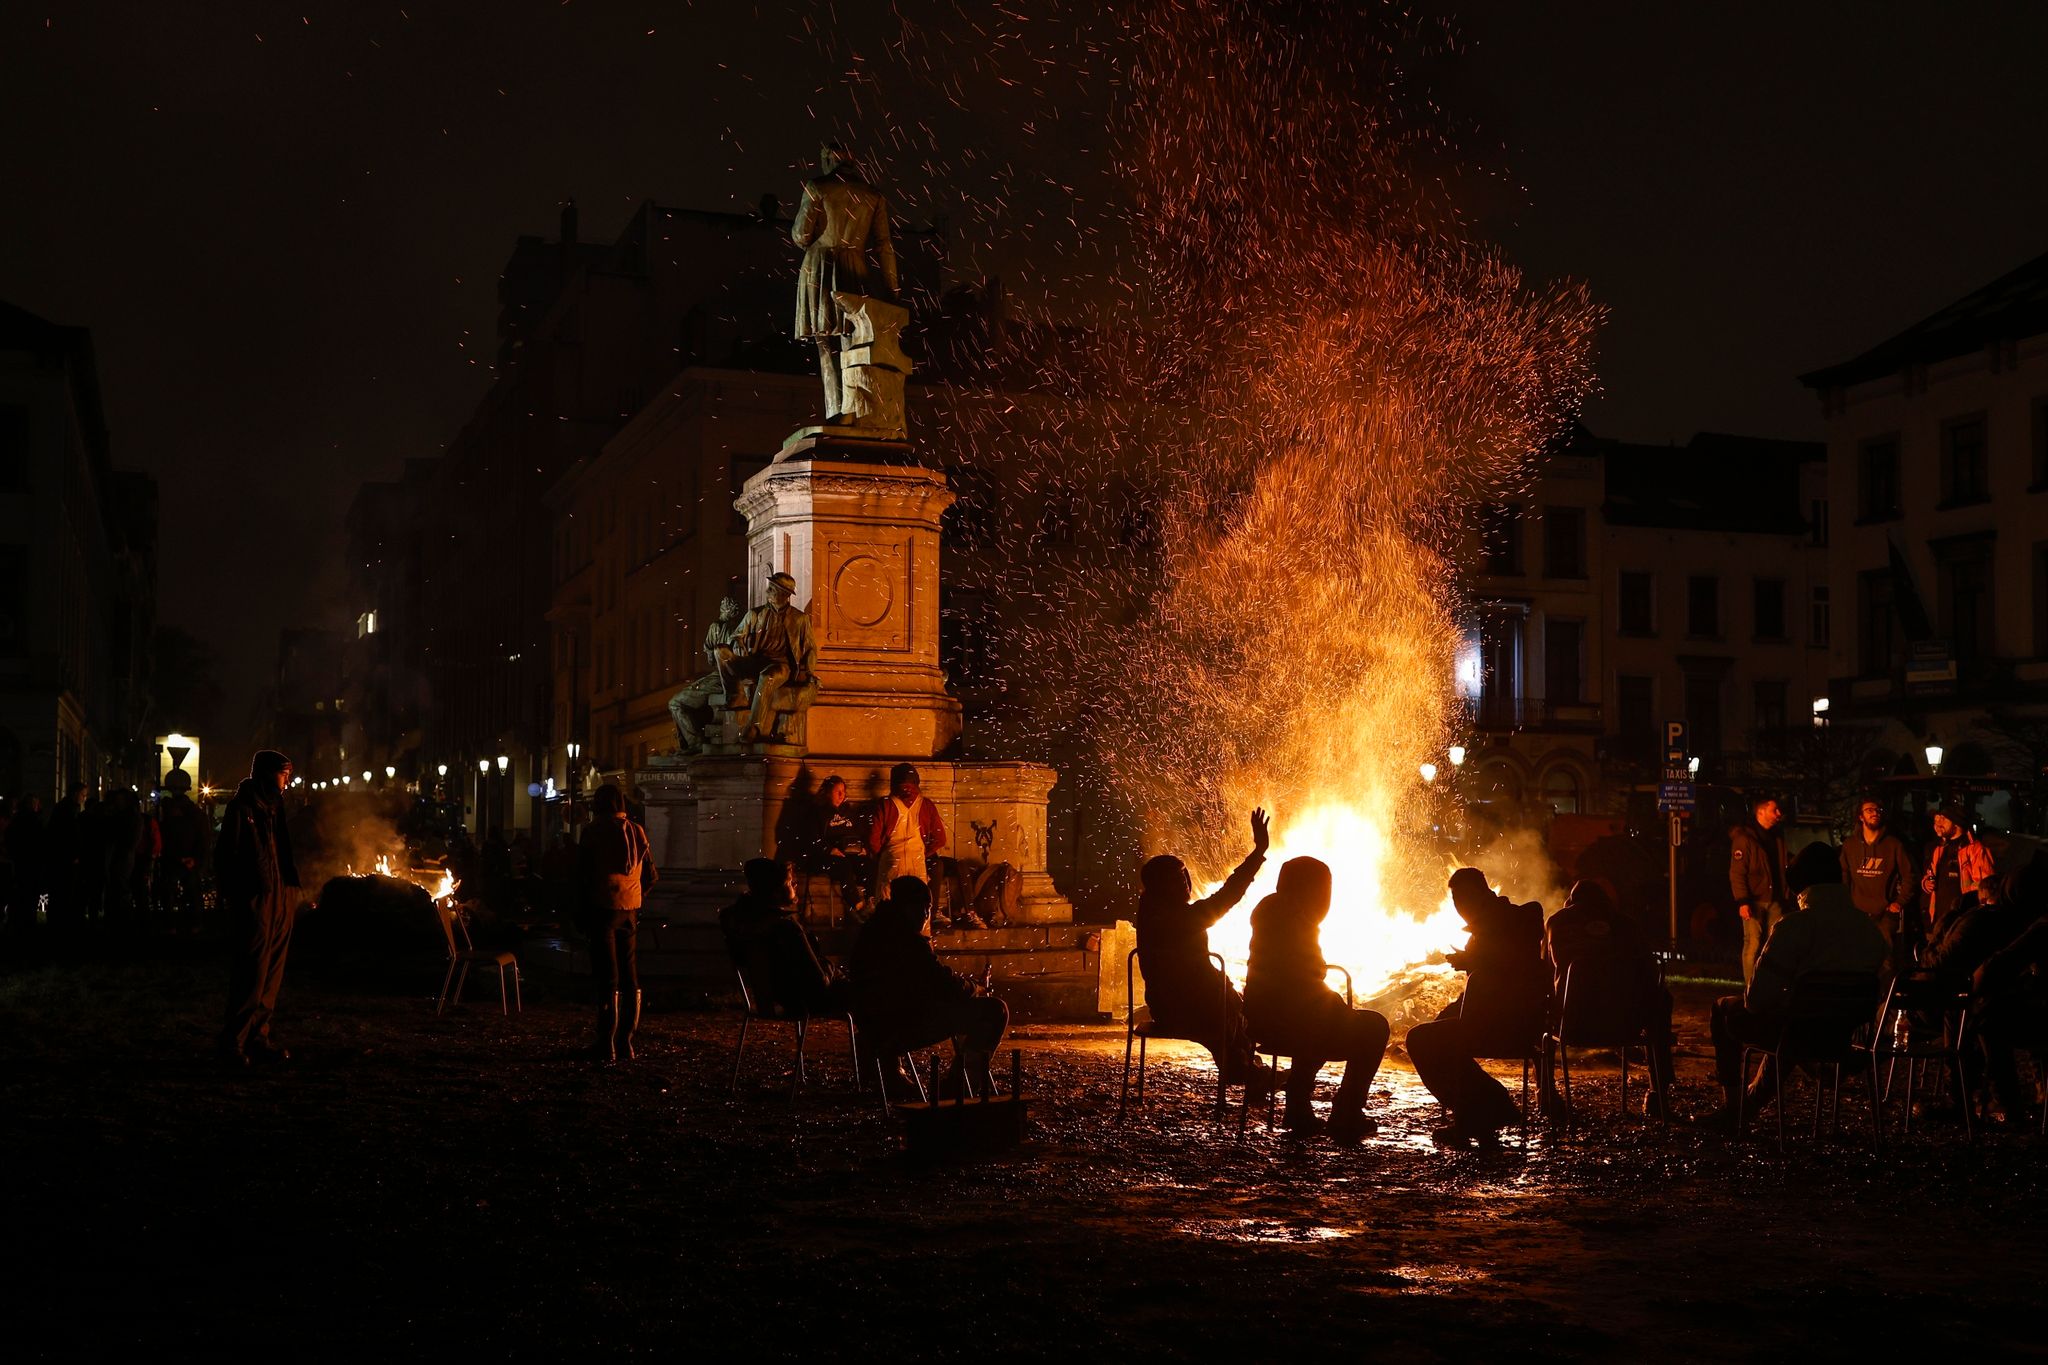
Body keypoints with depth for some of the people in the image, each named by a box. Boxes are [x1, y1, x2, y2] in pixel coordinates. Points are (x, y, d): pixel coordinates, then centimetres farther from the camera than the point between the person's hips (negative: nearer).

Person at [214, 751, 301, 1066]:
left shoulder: (277, 807, 18)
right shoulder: (242, 807, -5)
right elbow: (227, 855, -8)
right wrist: (228, 896, -13)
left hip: (282, 898, 8)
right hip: (255, 899, -8)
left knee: (271, 973, 9)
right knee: (250, 973, -8)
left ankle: (258, 1036, 16)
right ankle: (234, 1042, -2)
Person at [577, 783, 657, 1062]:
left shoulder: (595, 831, -5)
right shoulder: (637, 831, 7)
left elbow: (582, 872, -4)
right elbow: (651, 874, 10)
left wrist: (583, 906, 6)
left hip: (604, 906, -4)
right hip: (631, 910, 4)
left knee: (607, 978, -3)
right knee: (630, 978, 11)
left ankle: (606, 1044, -4)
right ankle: (626, 1042, 13)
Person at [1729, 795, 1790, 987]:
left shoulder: (1776, 837, 16)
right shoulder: (1744, 838, -7)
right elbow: (1737, 873, -11)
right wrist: (1742, 901, -18)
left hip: (1774, 900, 6)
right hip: (1754, 900, -6)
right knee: (1753, 944, -6)